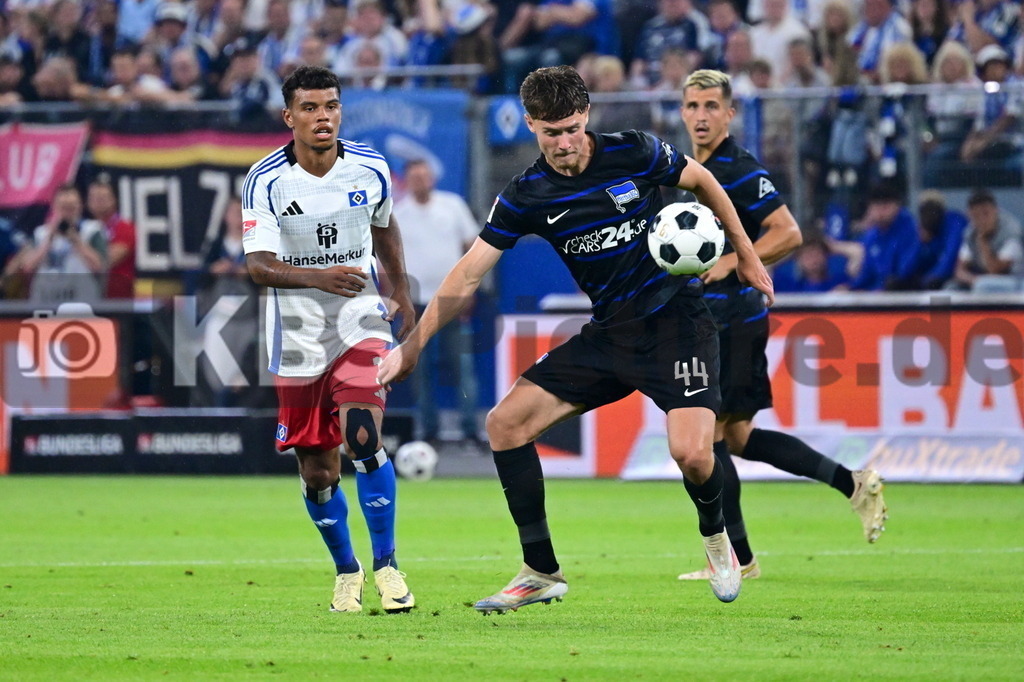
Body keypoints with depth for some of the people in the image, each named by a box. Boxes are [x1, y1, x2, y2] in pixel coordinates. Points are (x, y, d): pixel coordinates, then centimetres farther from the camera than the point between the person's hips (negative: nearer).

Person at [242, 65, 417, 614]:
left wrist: (402, 291, 22)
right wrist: (318, 278, -35)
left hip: (359, 321, 0)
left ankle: (385, 564, -8)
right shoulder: (266, 180, -12)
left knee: (362, 439, -22)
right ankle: (346, 571, 29)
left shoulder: (370, 169, -3)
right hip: (298, 333, 0)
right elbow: (258, 265, -19)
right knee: (317, 474, 5)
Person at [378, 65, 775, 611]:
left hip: (676, 319, -4)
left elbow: (701, 181, 7)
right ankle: (541, 572, 2)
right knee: (506, 422, -7)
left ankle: (715, 536, 13)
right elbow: (467, 277, 1)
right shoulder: (525, 197, -4)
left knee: (691, 452, -23)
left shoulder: (633, 154, -11)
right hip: (608, 334, 4)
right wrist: (411, 346, -3)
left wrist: (746, 257, 13)